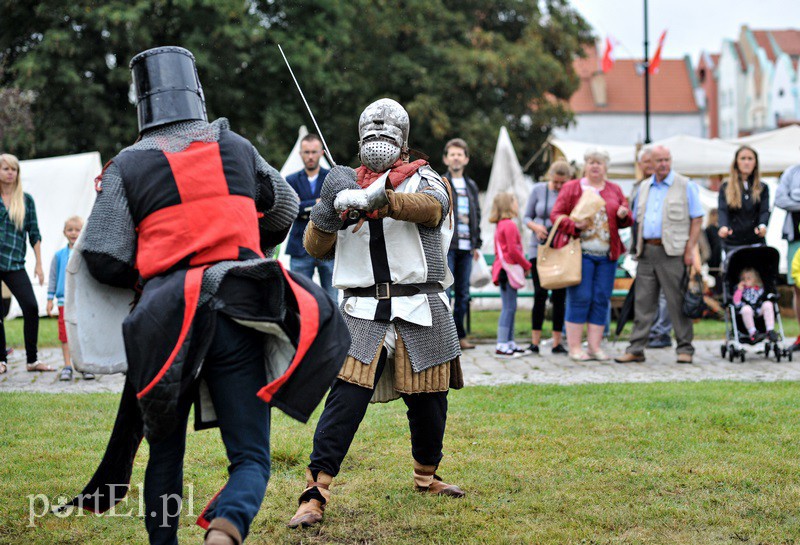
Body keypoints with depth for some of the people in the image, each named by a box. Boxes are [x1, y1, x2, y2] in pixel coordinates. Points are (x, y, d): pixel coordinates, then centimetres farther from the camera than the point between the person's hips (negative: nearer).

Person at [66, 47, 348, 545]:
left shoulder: (128, 165, 3)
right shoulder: (236, 148, 10)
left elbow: (103, 259, -3)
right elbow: (285, 209, 26)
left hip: (166, 323, 0)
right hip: (239, 316, 0)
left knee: (165, 452, 20)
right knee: (251, 459, 1)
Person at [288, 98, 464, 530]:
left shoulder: (422, 179, 7)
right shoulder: (347, 185, 14)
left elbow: (431, 206, -19)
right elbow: (316, 248, 7)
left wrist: (374, 199, -35)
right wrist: (329, 208, -14)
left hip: (420, 314, 0)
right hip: (364, 312, 0)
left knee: (427, 398, 10)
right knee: (346, 396, -13)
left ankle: (426, 475, 35)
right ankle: (316, 492, -13)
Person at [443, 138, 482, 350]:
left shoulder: (471, 186, 17)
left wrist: (476, 244, 16)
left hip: (466, 247, 5)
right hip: (445, 246, -5)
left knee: (463, 293, 8)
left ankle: (459, 335, 14)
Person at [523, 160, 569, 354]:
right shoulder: (538, 190, 4)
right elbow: (527, 217, 9)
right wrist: (536, 227, -11)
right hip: (539, 249, 0)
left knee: (559, 296, 2)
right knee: (540, 294, -4)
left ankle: (557, 342, 7)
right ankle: (535, 342, 0)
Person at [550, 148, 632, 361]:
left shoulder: (615, 190, 16)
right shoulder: (571, 188, 5)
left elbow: (627, 221, 16)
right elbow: (556, 215, 0)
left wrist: (623, 215, -7)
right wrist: (575, 225, -17)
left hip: (607, 254, 4)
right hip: (580, 252, -4)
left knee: (602, 300, 4)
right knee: (580, 298, -6)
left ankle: (595, 346, 10)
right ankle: (574, 347, 0)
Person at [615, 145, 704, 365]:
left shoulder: (686, 186, 0)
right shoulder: (644, 187, 16)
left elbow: (697, 219, -3)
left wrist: (690, 249, -11)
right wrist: (637, 247, 11)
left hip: (672, 252, -5)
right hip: (646, 251, 5)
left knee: (677, 302, -2)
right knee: (642, 302, 4)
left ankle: (685, 349, 5)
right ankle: (636, 349, 7)